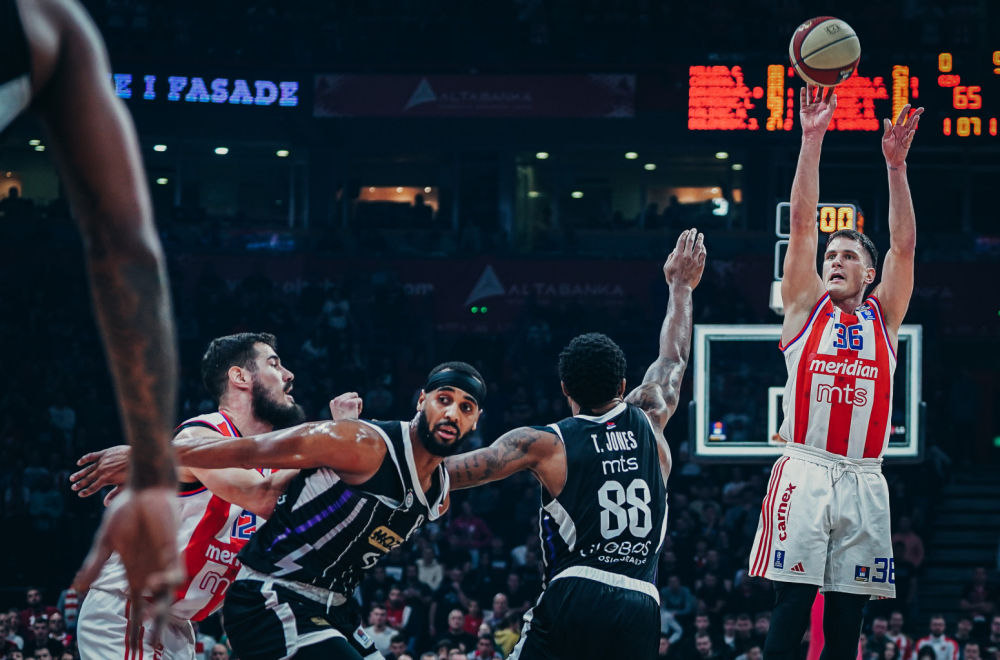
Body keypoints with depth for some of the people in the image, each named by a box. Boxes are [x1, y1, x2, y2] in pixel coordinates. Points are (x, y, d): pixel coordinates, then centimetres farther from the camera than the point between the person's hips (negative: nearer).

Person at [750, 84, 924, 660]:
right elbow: (802, 223, 4)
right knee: (790, 613, -8)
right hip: (805, 473, -2)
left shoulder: (883, 319, 15)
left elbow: (904, 244, 4)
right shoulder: (806, 307, 11)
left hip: (864, 481, 2)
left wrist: (896, 164, -5)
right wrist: (812, 138, -4)